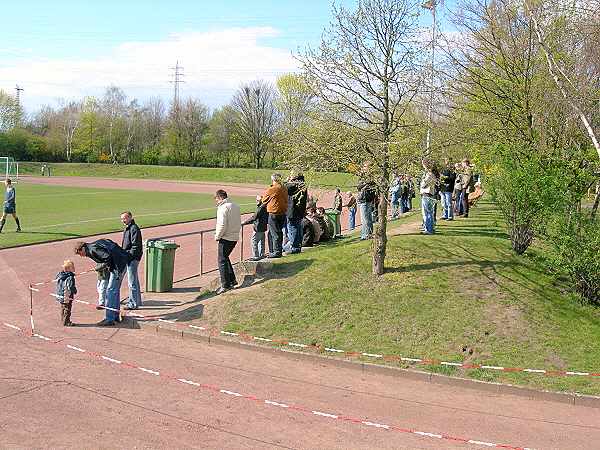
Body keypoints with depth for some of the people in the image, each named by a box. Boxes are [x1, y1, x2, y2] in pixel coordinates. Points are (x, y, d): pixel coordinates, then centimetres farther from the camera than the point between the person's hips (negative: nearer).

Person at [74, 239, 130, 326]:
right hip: (123, 262, 10)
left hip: (118, 265, -10)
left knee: (110, 291, -7)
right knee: (115, 290, 18)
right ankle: (116, 316, 27)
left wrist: (110, 268, -8)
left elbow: (107, 256, -24)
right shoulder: (95, 244, 18)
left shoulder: (92, 250, -10)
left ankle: (110, 319, -4)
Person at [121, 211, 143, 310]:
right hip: (129, 258, 10)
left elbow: (135, 246, -20)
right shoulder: (128, 228, 16)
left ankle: (133, 304, 0)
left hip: (133, 258, -10)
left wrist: (129, 256, -21)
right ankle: (137, 301, 26)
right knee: (134, 281, 17)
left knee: (132, 282, -6)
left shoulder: (134, 228, -15)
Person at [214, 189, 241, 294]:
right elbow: (239, 223, 15)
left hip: (226, 238, -9)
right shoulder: (235, 206, 11)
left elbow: (222, 225, -22)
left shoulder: (223, 208, -16)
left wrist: (217, 236, -10)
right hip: (235, 237, 9)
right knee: (225, 258, 22)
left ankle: (225, 285, 1)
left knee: (222, 261, -1)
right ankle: (232, 280, 23)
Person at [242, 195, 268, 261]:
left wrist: (244, 223, -18)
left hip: (258, 228, -10)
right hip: (263, 227, 10)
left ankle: (256, 256, -1)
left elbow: (254, 217, -23)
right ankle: (261, 255, 27)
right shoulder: (265, 207, 7)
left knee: (254, 241, -4)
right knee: (261, 241, 18)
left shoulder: (261, 208, -22)